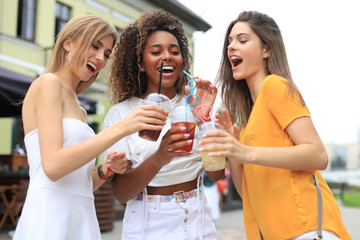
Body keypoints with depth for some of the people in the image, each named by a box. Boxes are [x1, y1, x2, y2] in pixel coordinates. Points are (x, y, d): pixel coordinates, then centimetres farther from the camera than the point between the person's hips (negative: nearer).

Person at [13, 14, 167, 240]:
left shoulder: (80, 111, 18)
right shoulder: (48, 83, -5)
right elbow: (52, 166, -19)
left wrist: (106, 170, -2)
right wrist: (121, 128, -23)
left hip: (82, 219, 8)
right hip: (50, 220, -8)